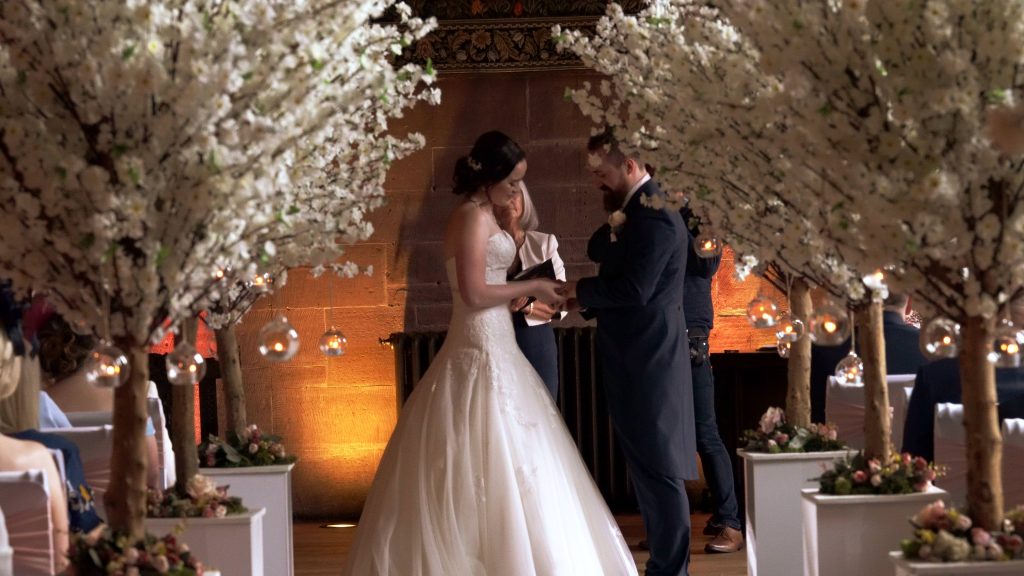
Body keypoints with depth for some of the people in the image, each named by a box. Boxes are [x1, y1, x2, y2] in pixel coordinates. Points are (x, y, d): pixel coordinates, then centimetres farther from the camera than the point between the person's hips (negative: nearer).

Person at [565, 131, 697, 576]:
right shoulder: (636, 210, 13)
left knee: (658, 468, -5)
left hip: (647, 361, -10)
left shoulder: (655, 214, -19)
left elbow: (634, 289, -23)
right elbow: (598, 254, 18)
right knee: (647, 464, 16)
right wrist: (613, 229, -1)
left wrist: (580, 291, -10)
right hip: (638, 358, 10)